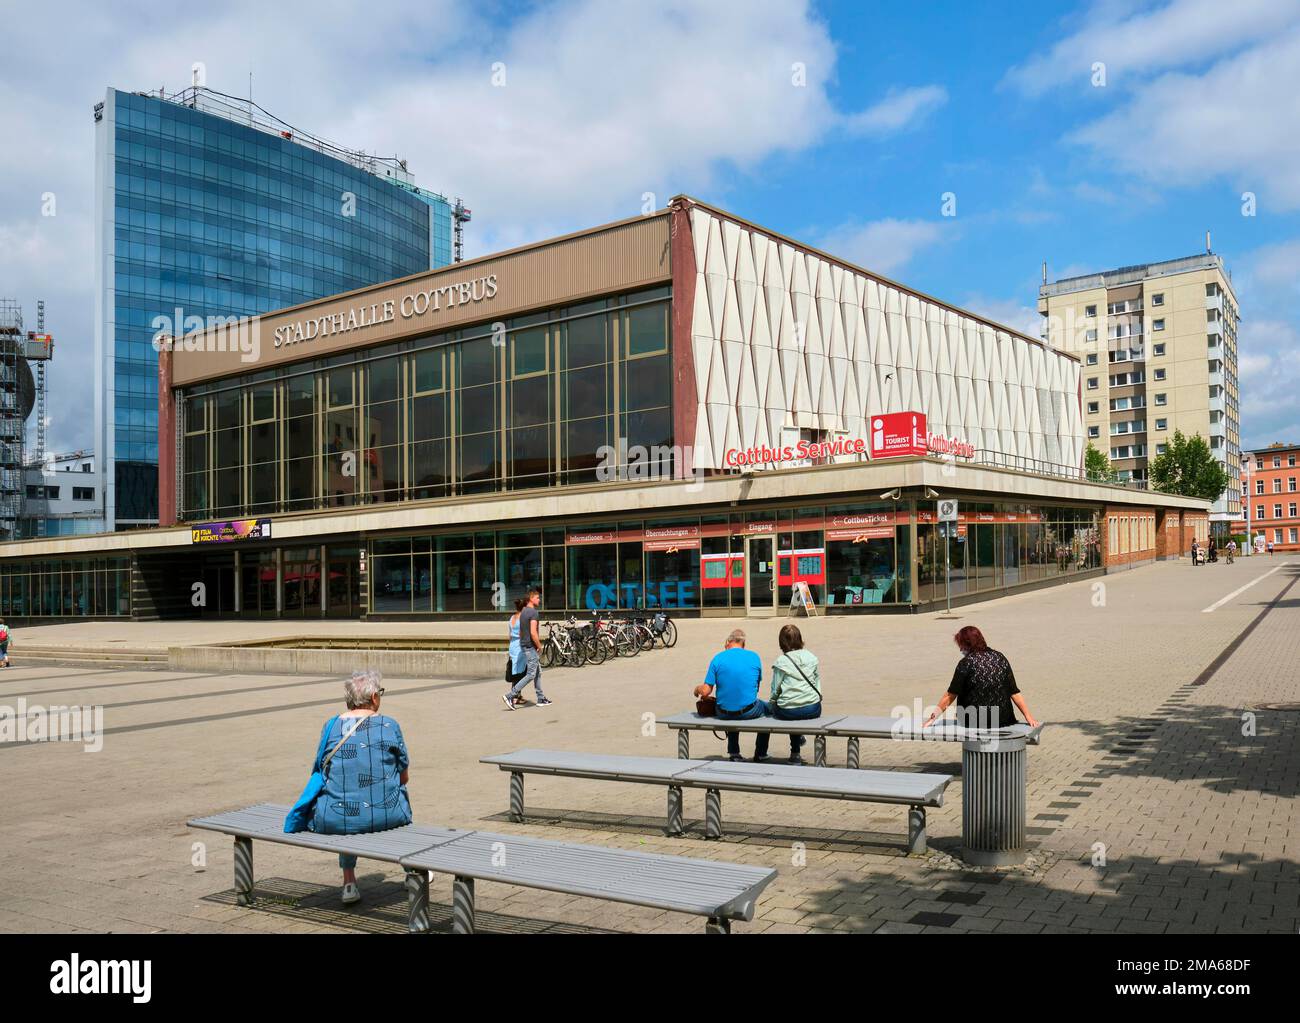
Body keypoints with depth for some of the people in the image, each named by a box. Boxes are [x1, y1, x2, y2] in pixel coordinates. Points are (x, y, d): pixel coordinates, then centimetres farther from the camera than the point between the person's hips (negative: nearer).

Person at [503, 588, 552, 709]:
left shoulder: (523, 612, 13)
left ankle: (541, 699, 20)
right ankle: (510, 696, -11)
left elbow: (520, 632, 18)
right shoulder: (533, 612, -17)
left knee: (538, 673, 16)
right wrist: (539, 646, -13)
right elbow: (533, 633, -23)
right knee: (531, 675, -7)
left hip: (524, 645, 10)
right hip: (531, 646, -10)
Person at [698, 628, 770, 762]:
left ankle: (734, 754, 38)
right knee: (767, 708, 32)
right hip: (749, 712, -1)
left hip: (724, 714, 1)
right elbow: (756, 686, 9)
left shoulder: (718, 658, -6)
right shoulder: (754, 657, -2)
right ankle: (760, 756, 36)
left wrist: (697, 689, 14)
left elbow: (706, 692, -10)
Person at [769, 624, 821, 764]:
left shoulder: (780, 662, -3)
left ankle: (795, 753, 33)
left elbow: (775, 690, -2)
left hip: (788, 712, -3)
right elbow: (817, 681, 11)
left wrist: (772, 703, 16)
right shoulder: (811, 658, 6)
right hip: (813, 709, 3)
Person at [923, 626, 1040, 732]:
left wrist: (932, 717, -4)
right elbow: (1014, 692, 1)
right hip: (1003, 720, 5)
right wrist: (1028, 716, 5)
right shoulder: (1000, 658, 3)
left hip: (976, 722, -5)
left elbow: (951, 696, -9)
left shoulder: (966, 663, -9)